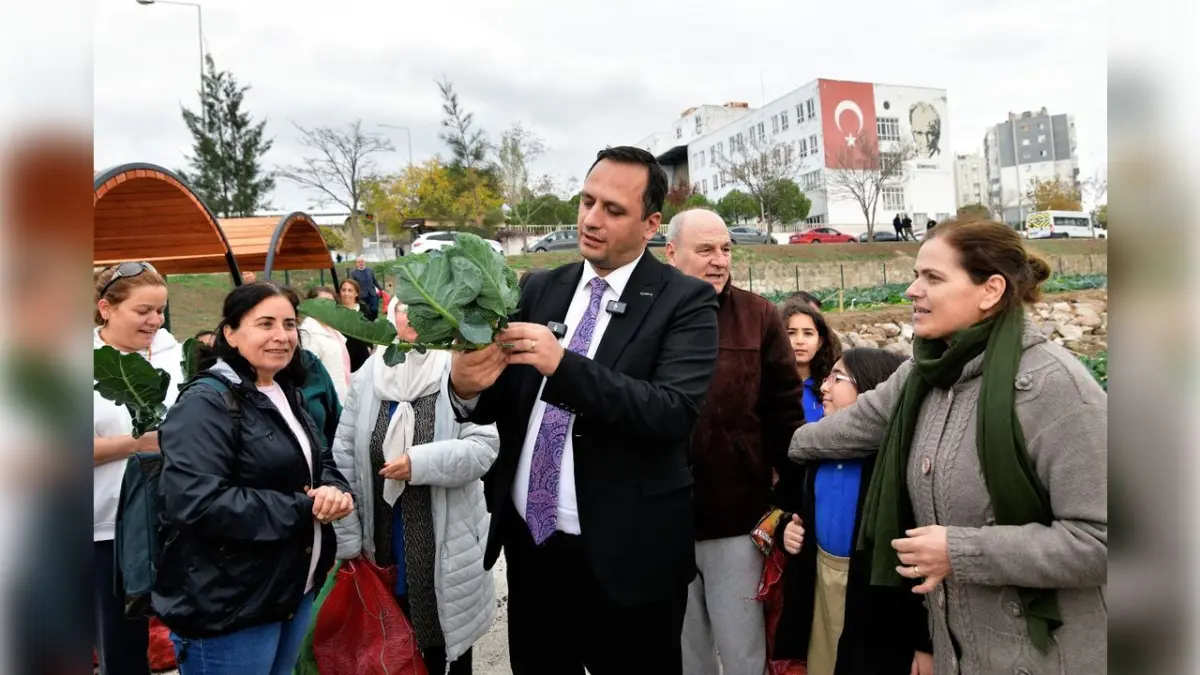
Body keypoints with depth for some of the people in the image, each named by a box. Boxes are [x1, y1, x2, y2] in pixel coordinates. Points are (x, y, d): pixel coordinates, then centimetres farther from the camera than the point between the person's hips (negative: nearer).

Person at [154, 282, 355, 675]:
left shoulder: (285, 395, 10)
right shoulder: (206, 404, -17)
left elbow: (320, 464, 15)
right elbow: (199, 504, -28)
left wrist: (334, 491, -10)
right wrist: (303, 509, -22)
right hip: (226, 609, -8)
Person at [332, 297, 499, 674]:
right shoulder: (368, 375, -1)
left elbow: (485, 445, -17)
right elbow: (344, 457, 1)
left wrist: (419, 462, -26)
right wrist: (348, 539, 0)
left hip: (447, 540, -3)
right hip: (387, 542, 3)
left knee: (449, 631, 15)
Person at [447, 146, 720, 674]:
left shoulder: (684, 300, -9)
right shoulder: (540, 289, 6)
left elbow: (675, 413, -22)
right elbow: (501, 407, 5)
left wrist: (563, 364, -31)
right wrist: (468, 385, -18)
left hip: (624, 557, -4)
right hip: (528, 543, 5)